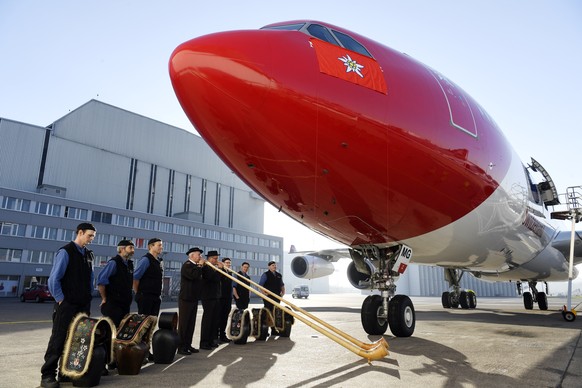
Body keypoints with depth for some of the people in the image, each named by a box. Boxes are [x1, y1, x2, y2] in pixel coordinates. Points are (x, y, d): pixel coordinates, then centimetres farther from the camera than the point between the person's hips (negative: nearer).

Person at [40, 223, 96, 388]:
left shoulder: (88, 254, 10)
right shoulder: (65, 252, -12)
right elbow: (54, 279, -14)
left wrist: (88, 297, 12)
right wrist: (61, 299, -12)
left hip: (83, 304, 7)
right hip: (67, 305, -7)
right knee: (59, 338, 0)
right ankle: (47, 375, 11)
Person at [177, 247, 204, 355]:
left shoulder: (194, 265, 16)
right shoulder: (187, 265, -13)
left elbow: (199, 279, 20)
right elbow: (193, 275, -30)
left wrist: (201, 266, 10)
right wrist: (200, 266, -16)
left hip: (193, 299, 9)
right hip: (186, 299, -9)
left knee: (191, 323, 11)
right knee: (184, 323, -3)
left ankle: (188, 345, 19)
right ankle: (181, 347, 3)